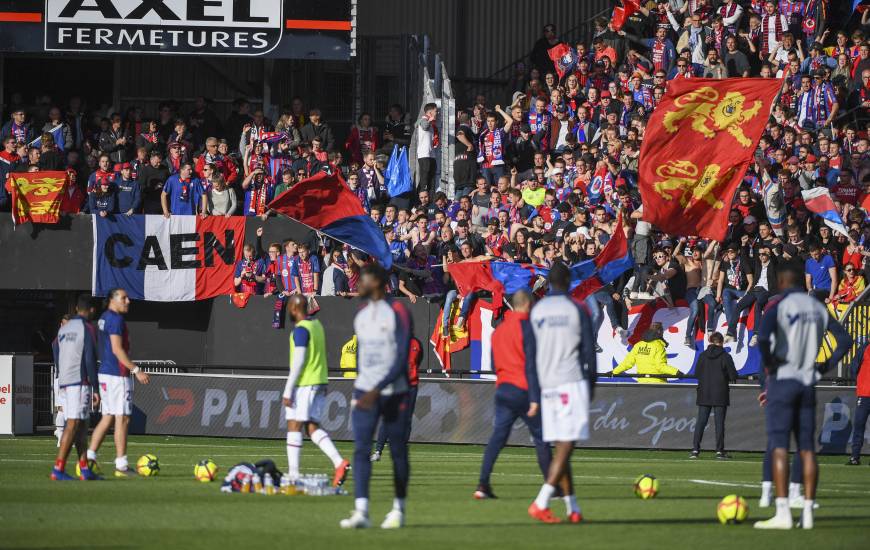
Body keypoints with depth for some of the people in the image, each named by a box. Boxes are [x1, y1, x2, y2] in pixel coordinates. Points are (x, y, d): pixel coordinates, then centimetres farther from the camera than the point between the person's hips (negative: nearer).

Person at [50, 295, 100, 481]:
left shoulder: (63, 329, 16)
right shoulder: (87, 329, -7)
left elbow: (57, 356, 20)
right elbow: (90, 360, -12)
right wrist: (95, 388, -9)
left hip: (63, 382, 8)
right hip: (80, 382, -8)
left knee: (81, 425, 12)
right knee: (73, 424, -9)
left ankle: (84, 469, 10)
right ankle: (58, 469, -16)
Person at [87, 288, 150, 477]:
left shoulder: (104, 318, 17)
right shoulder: (115, 320, -13)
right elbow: (117, 350, -19)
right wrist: (136, 370, -19)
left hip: (105, 373, 10)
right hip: (118, 375, -10)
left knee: (108, 417, 13)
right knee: (122, 419, -6)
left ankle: (89, 456, 9)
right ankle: (121, 465, -5)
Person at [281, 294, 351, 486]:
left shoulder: (301, 330, -14)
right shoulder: (317, 325, 13)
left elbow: (298, 362, -19)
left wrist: (288, 391, -17)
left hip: (303, 384, -8)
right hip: (320, 383, 8)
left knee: (294, 427, -2)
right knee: (313, 428, 9)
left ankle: (293, 474, -4)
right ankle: (339, 462, -7)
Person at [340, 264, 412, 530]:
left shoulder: (397, 313, -9)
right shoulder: (361, 316, 12)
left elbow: (402, 359, -14)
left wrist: (377, 390, -21)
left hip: (393, 393, -5)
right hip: (365, 393, 5)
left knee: (398, 452, 5)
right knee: (361, 449, -10)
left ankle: (398, 509, 18)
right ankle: (361, 512, -19)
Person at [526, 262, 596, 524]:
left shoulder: (537, 311, 8)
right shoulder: (577, 310, -3)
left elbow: (530, 356, 6)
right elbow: (589, 352, -1)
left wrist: (533, 397, 7)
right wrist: (590, 385, 13)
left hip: (546, 385, 5)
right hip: (572, 384, -5)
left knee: (561, 448, 10)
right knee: (566, 446, -8)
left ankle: (573, 509, 10)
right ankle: (540, 503, -21)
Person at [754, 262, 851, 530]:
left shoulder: (778, 307, -9)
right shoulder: (817, 307, 9)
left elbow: (763, 338, -26)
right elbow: (845, 340, 10)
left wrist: (768, 363, -10)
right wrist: (826, 366, 11)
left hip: (782, 379, -5)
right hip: (808, 382, 5)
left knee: (780, 447, -6)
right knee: (807, 448, 8)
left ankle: (782, 513, -13)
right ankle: (807, 513, 5)